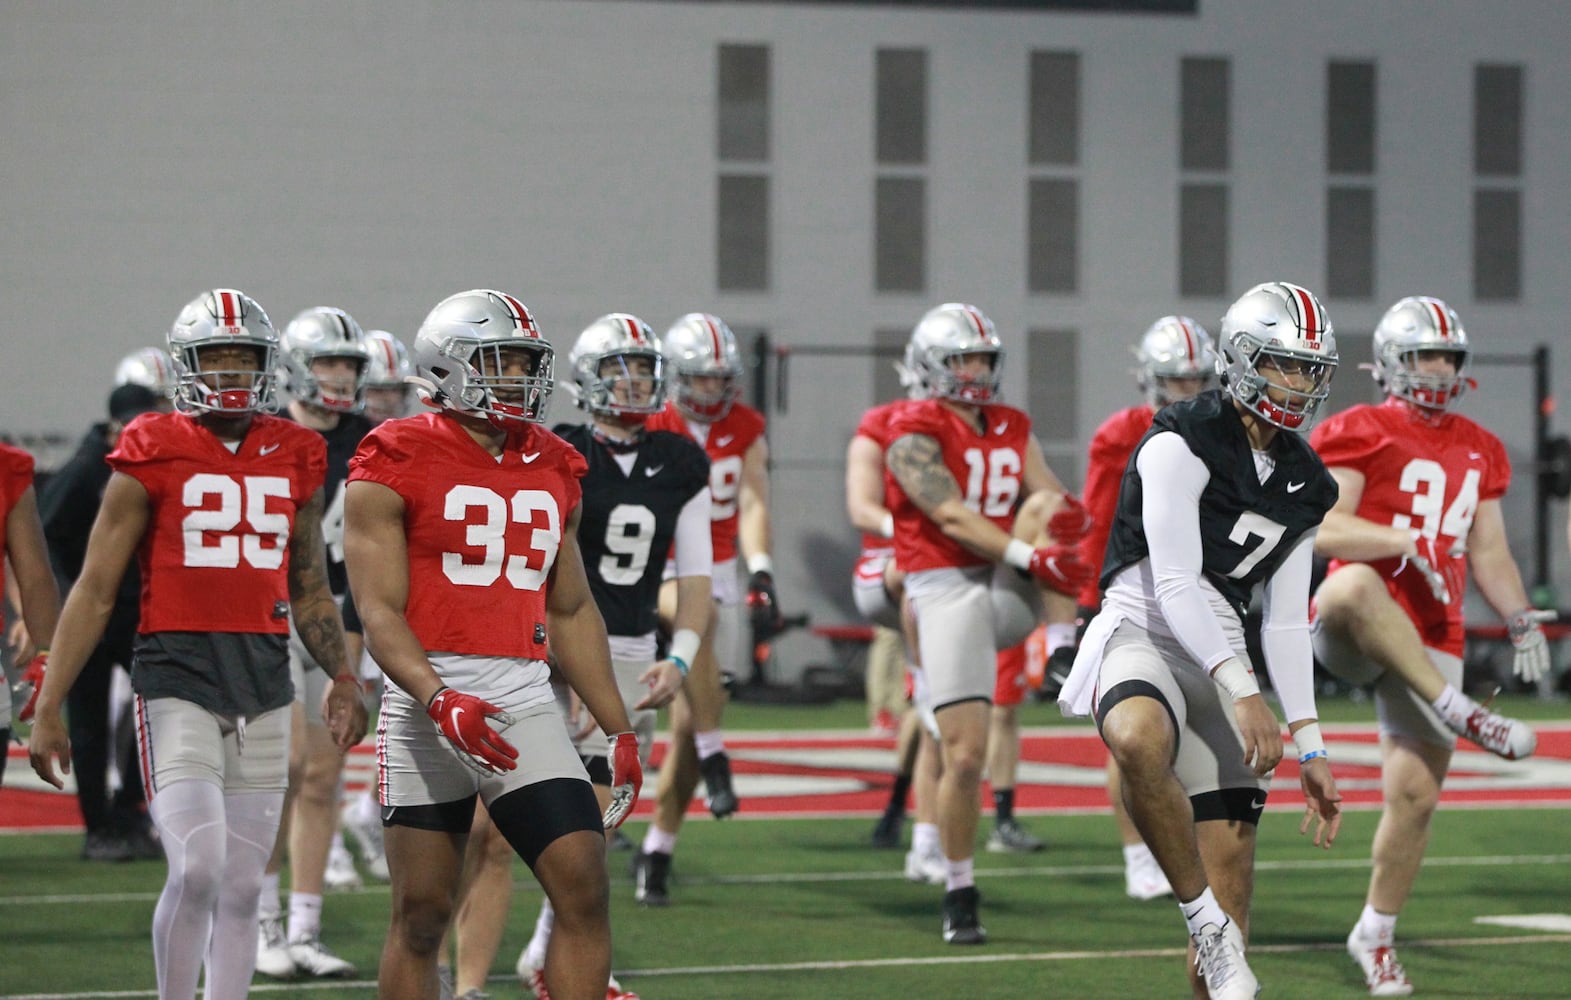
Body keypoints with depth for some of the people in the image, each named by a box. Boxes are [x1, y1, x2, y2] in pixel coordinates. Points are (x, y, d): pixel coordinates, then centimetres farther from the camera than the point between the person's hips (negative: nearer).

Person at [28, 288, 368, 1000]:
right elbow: (95, 592, 0)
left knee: (242, 888, 6)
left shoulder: (294, 459, 11)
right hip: (178, 674, -4)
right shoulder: (153, 458, -2)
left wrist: (342, 680, 12)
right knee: (197, 870, -17)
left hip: (265, 683, 4)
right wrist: (47, 711, -2)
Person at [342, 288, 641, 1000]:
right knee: (421, 912, 2)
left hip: (524, 697, 4)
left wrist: (619, 729, 18)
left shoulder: (552, 472, 14)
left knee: (585, 888, -9)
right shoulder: (397, 468, -3)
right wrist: (440, 702, -25)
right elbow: (379, 611, -10)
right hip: (428, 697, -4)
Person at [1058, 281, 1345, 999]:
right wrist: (1243, 692, -28)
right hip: (1144, 632, -7)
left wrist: (1310, 749, 7)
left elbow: (1285, 624, 15)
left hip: (1219, 657, 7)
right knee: (1139, 740, -43)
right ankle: (1205, 921, -29)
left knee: (1232, 897, 1)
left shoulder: (1303, 486, 14)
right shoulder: (1181, 445, -9)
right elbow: (1176, 585, -18)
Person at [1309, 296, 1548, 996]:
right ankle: (1460, 714, -41)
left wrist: (1521, 618, 4)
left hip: (1428, 643, 5)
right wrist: (1411, 542, -23)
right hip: (1350, 635, -5)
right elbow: (1322, 530, -14)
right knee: (1355, 587, -43)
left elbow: (1489, 552, 20)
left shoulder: (1479, 451, 17)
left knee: (1415, 793, 0)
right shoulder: (1358, 433, -3)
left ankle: (1375, 935, 18)